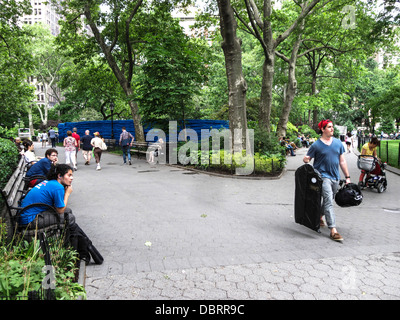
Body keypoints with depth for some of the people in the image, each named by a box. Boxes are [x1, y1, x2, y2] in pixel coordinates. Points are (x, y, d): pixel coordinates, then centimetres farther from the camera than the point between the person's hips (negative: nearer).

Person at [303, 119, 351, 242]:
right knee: (328, 202, -14)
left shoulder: (338, 143, 10)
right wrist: (306, 159, -25)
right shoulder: (316, 145, -4)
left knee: (328, 200, 17)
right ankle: (333, 230, -16)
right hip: (323, 176, -6)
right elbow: (306, 159, 0)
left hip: (335, 177, 6)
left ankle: (319, 216, 44)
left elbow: (342, 161, 13)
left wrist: (347, 177, 11)